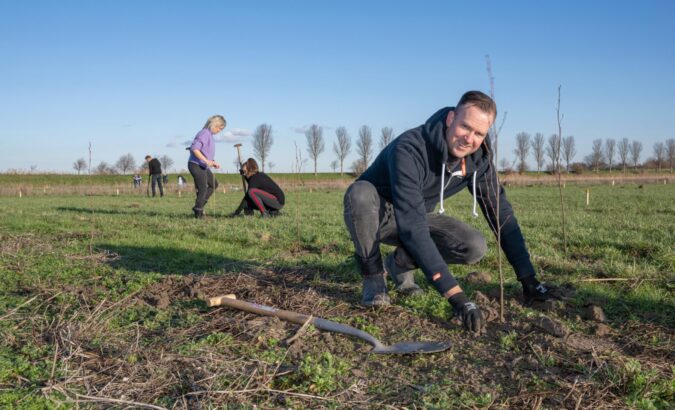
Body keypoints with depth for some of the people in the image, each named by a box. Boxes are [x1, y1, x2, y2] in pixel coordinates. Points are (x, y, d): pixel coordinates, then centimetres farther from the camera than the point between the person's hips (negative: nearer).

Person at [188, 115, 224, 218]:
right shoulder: (204, 133, -15)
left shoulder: (210, 135, 15)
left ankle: (199, 205, 18)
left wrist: (212, 163, 14)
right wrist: (206, 161, -31)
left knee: (214, 184, 19)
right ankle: (198, 212, 6)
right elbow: (194, 148, -26)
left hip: (203, 166, 11)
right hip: (196, 165, -11)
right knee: (203, 189, -7)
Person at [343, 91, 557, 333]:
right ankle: (373, 275, -15)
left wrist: (528, 279, -12)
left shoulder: (478, 158, -16)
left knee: (474, 247, -19)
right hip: (374, 215, -5)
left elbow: (501, 213, -8)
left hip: (417, 217, 5)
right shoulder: (409, 150, -36)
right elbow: (413, 228, -43)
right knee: (361, 193, -39)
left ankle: (400, 264, 6)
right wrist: (456, 296, -47)